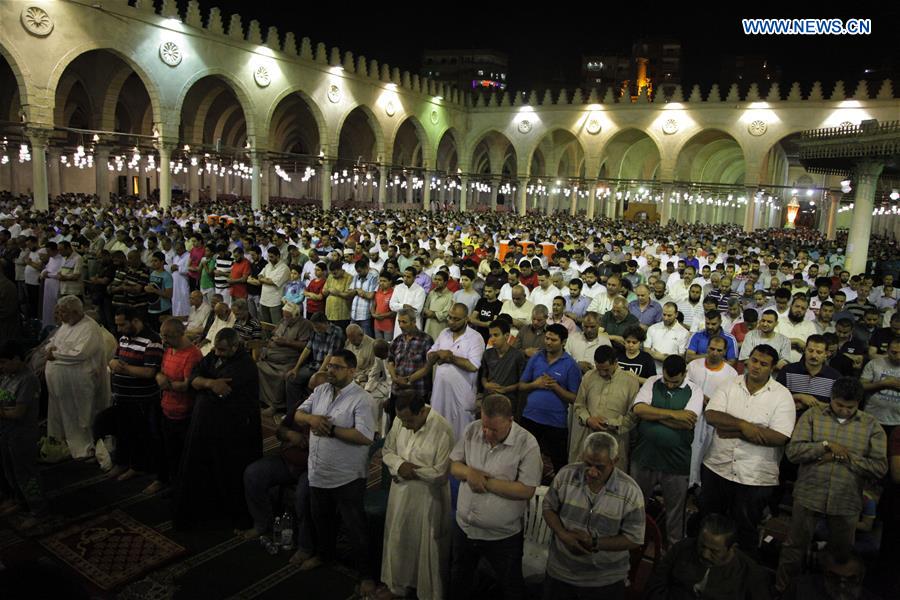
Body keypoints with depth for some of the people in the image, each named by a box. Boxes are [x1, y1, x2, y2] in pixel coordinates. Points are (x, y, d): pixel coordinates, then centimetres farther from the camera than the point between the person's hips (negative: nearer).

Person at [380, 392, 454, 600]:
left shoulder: (442, 430, -24)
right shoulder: (400, 421, -6)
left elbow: (441, 473, -21)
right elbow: (387, 451, 5)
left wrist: (412, 470, -17)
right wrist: (400, 465, -15)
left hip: (428, 496, -5)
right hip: (400, 491, 6)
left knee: (427, 546, 11)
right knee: (397, 540, 21)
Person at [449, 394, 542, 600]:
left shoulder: (527, 444, -22)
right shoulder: (472, 430, -9)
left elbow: (526, 491, -23)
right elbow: (453, 465, 0)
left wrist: (487, 483, -24)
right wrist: (468, 472, -22)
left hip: (503, 536, -4)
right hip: (464, 527, 4)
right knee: (459, 580, 29)